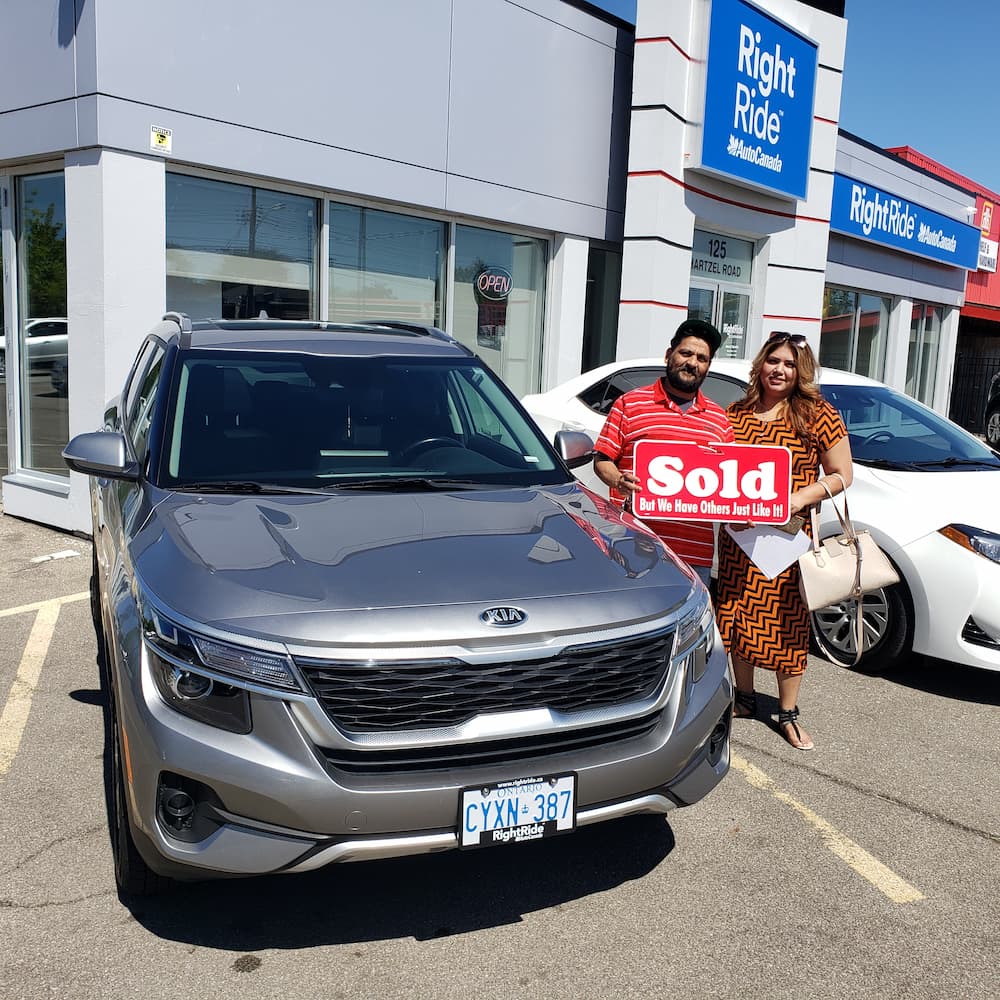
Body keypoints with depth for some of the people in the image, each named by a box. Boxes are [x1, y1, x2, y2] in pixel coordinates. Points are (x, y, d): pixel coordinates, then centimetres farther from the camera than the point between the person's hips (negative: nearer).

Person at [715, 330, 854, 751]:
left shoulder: (818, 416, -3)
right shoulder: (736, 413, 8)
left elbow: (841, 475, -1)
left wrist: (803, 496, -17)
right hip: (738, 535, 4)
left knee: (786, 622, 1)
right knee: (738, 615, 10)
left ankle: (788, 713, 16)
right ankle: (744, 698, 28)